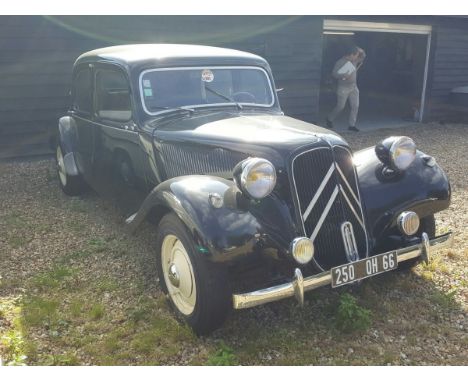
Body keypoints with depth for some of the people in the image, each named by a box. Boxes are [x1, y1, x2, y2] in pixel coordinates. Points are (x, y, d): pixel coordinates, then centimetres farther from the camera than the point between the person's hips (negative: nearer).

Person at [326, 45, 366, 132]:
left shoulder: (355, 60, 6)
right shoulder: (340, 62, -13)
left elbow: (363, 56, 22)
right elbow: (334, 73, -16)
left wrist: (361, 51, 0)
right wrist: (343, 75, -33)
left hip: (353, 87, 6)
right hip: (343, 88, -6)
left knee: (355, 106, -2)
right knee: (340, 107, -2)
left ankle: (352, 125, 4)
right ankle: (329, 119, 22)